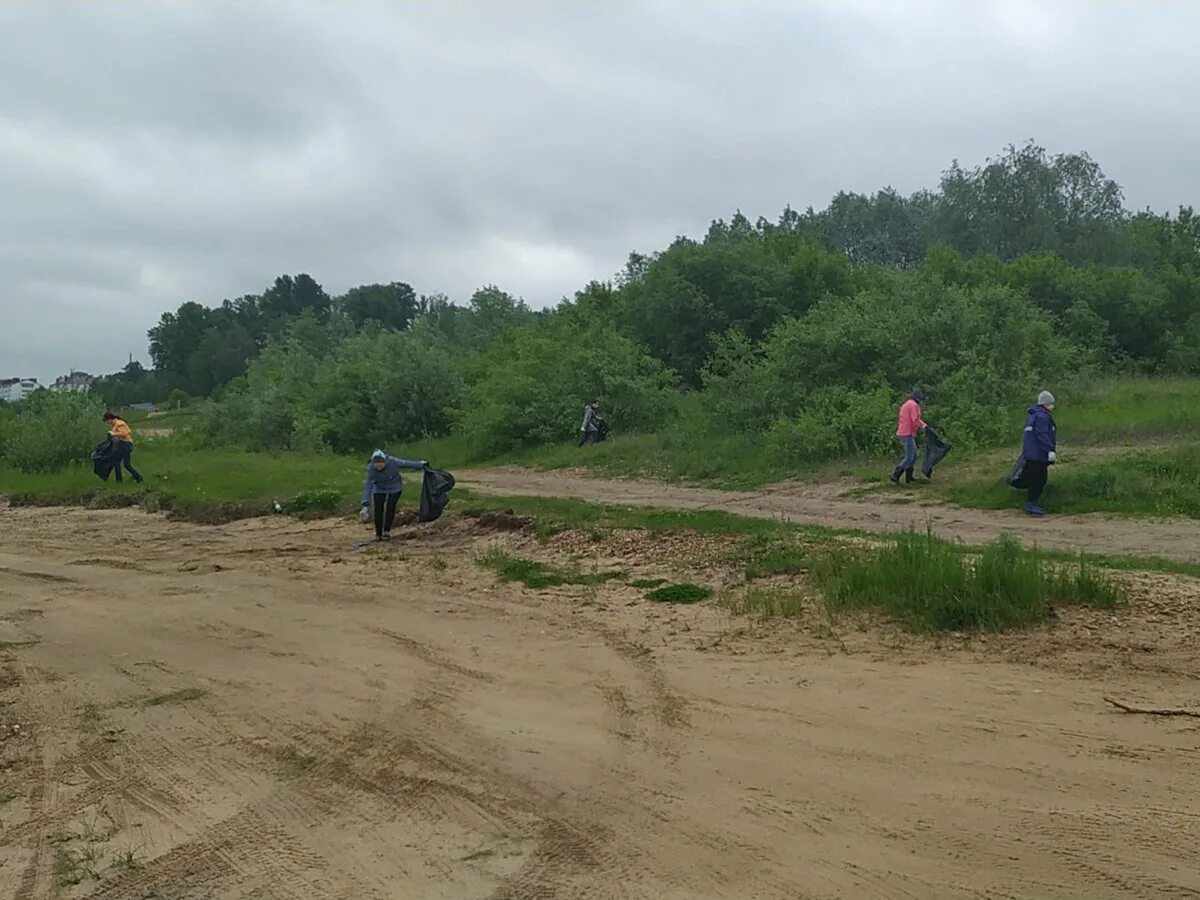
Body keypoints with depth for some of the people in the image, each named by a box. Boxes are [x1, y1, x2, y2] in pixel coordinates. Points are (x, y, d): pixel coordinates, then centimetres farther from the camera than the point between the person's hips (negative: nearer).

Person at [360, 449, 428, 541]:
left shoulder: (392, 462, -31)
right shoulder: (370, 469, -30)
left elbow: (406, 463, -15)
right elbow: (368, 486, -30)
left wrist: (421, 464, -2)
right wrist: (365, 505, -33)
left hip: (394, 487, 0)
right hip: (379, 488, 0)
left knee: (390, 507, -11)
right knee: (378, 509, -9)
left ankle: (387, 531, -3)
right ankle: (378, 534, 0)